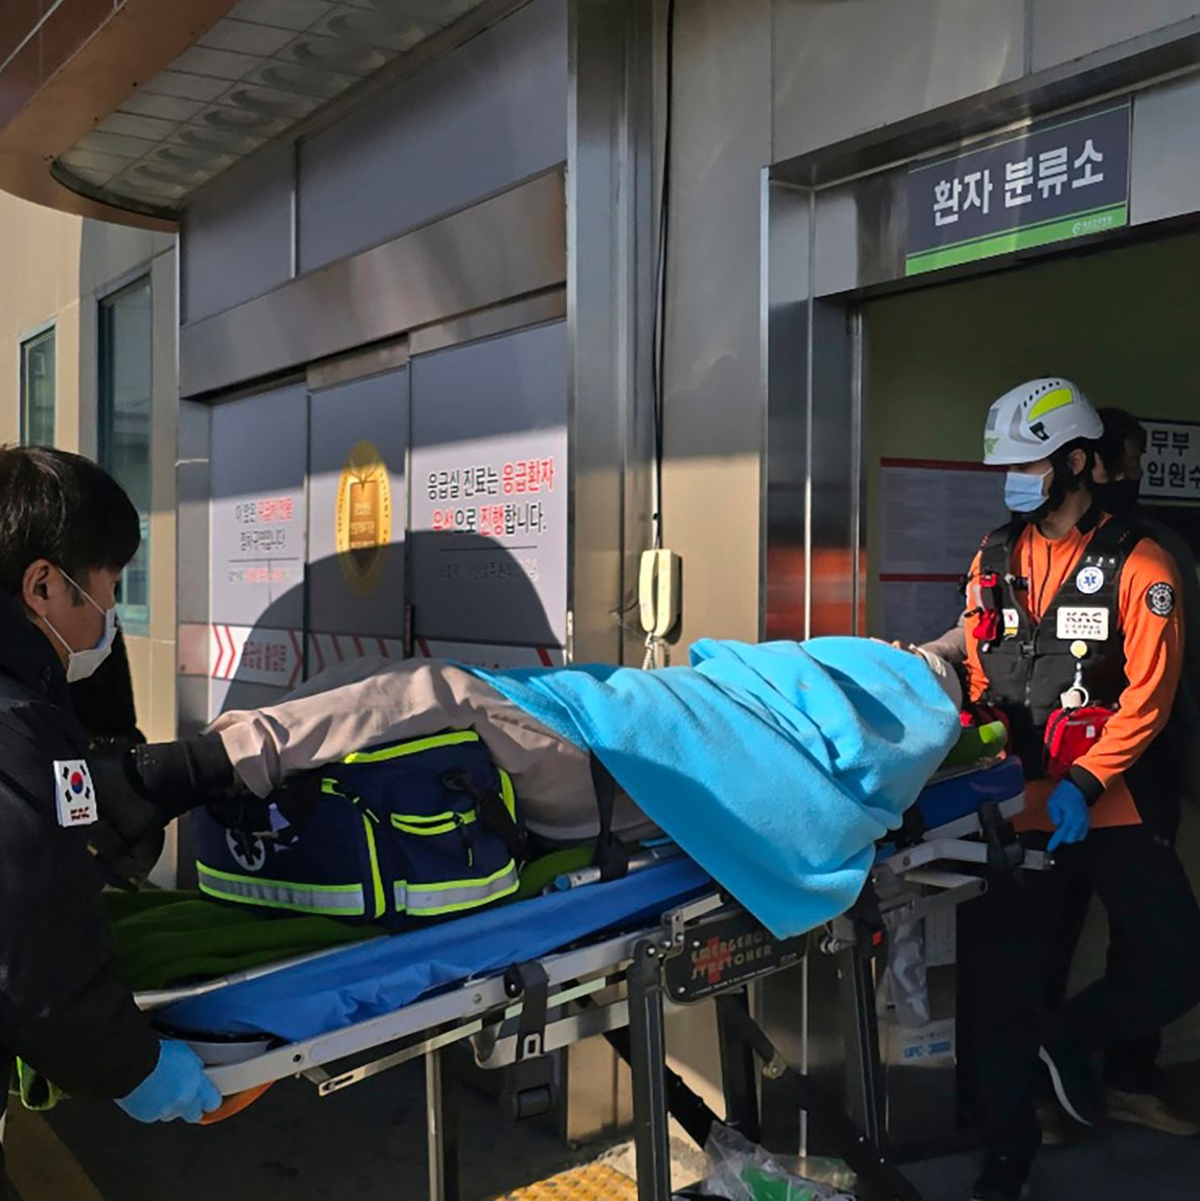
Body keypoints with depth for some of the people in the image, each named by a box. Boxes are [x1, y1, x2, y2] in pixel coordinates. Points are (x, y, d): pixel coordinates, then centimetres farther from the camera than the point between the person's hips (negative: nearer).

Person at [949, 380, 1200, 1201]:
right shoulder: (994, 560, 9)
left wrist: (1082, 783, -19)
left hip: (1111, 806, -3)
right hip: (1017, 804, 3)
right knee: (1000, 981, 5)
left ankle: (1069, 1038, 24)